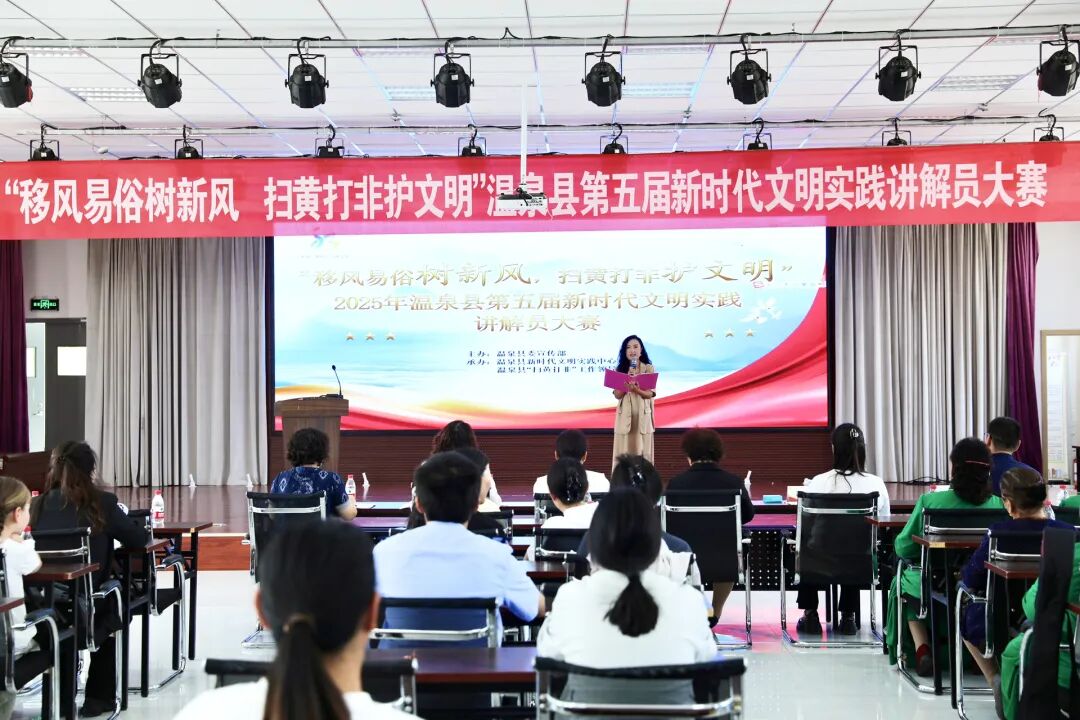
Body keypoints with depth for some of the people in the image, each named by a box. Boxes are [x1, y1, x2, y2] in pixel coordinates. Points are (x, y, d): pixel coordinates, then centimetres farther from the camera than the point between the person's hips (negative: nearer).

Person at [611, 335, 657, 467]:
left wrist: (636, 389, -27)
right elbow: (617, 395, -2)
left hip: (643, 416, -1)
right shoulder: (620, 370, 5)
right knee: (624, 453, 0)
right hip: (624, 416, 1)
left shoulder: (649, 369, 1)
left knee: (642, 453, 0)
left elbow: (650, 394, -8)